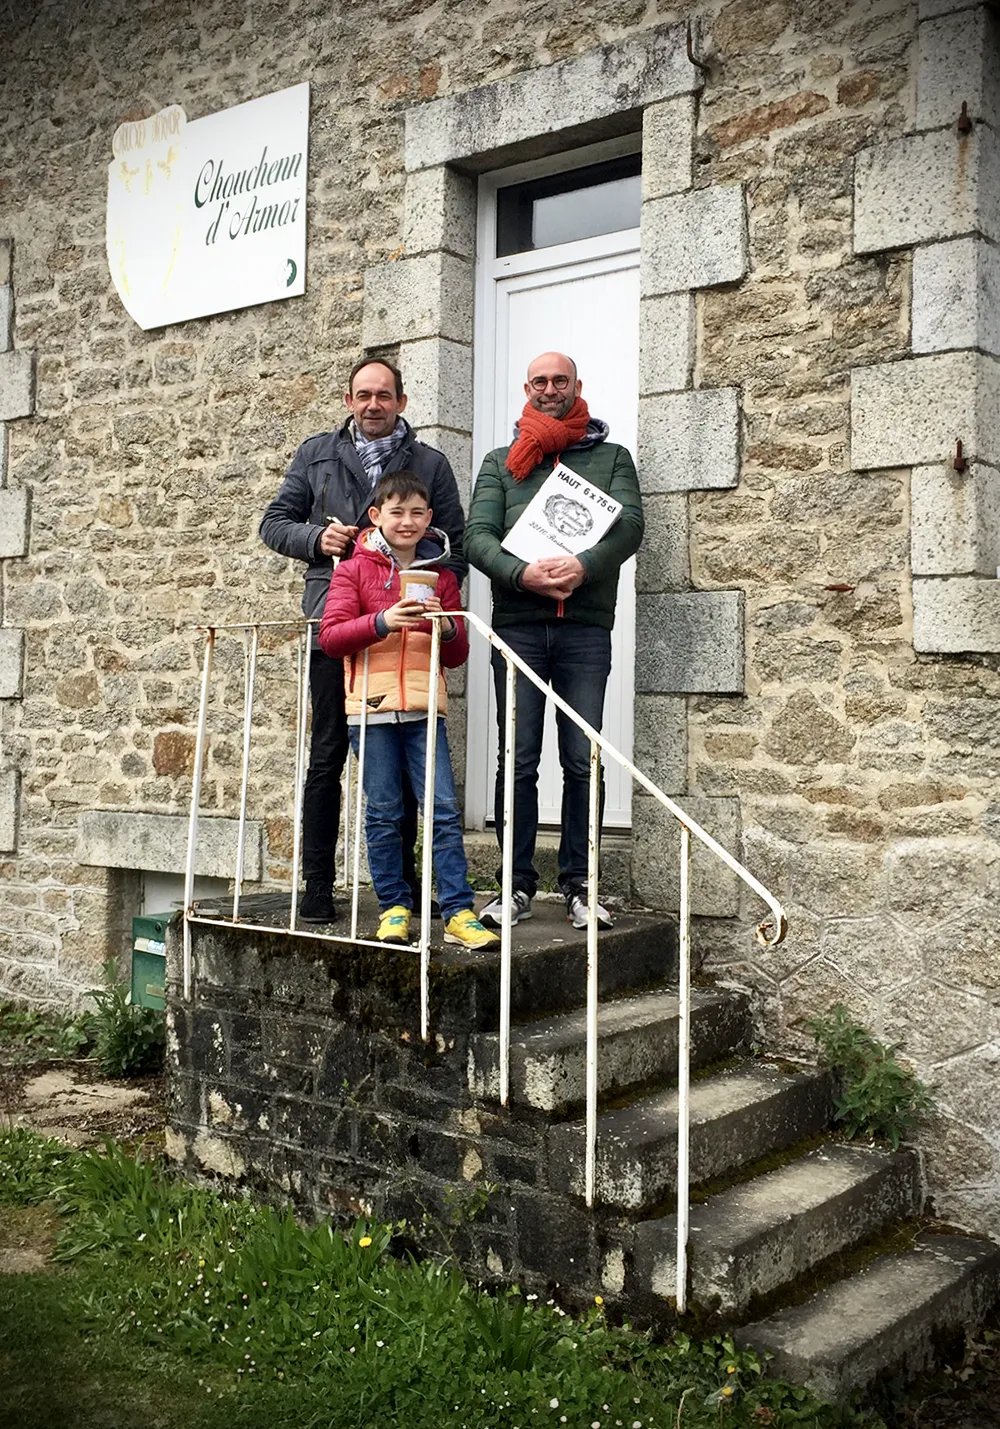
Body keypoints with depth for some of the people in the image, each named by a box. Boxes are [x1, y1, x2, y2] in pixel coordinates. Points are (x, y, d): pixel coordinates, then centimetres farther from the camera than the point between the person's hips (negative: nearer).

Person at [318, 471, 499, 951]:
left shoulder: (440, 576, 14)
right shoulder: (354, 569, 6)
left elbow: (458, 655, 15)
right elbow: (330, 637, -5)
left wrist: (447, 628, -7)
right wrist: (383, 621, -18)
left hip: (424, 708, 2)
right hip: (372, 707, -2)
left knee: (444, 809, -5)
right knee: (383, 813, 3)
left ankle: (458, 912, -2)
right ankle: (394, 906, 16)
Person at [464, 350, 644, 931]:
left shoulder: (612, 457, 14)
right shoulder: (501, 463, 16)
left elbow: (630, 525, -1)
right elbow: (478, 535, 3)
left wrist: (583, 565, -20)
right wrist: (523, 573, -17)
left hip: (585, 627, 0)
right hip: (517, 624, 1)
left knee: (583, 762, -1)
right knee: (518, 761, 0)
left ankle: (578, 885, 9)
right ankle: (518, 885, 8)